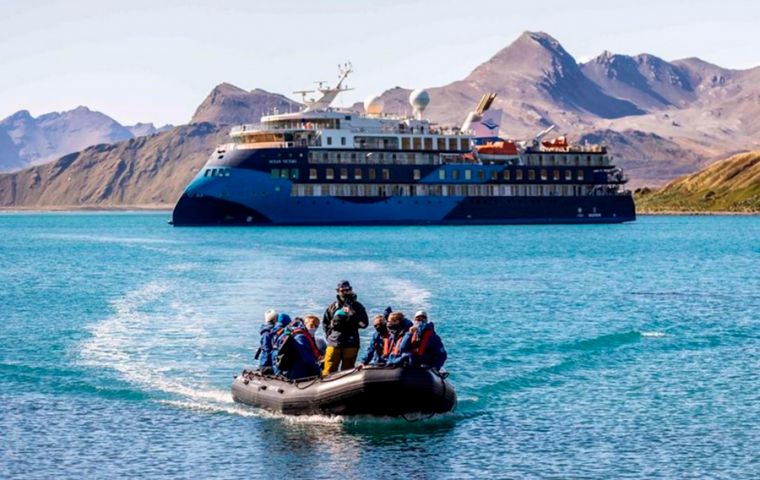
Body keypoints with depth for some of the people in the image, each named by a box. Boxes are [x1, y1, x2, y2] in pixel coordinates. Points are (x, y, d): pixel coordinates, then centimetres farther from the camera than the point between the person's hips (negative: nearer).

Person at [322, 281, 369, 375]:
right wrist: (330, 334, 7)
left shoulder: (357, 306, 8)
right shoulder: (333, 306, 13)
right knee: (328, 371, -5)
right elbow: (325, 322, 22)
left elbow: (364, 323, 0)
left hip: (350, 344, -1)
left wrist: (352, 315, -13)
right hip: (333, 343, 1)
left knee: (347, 371, 4)